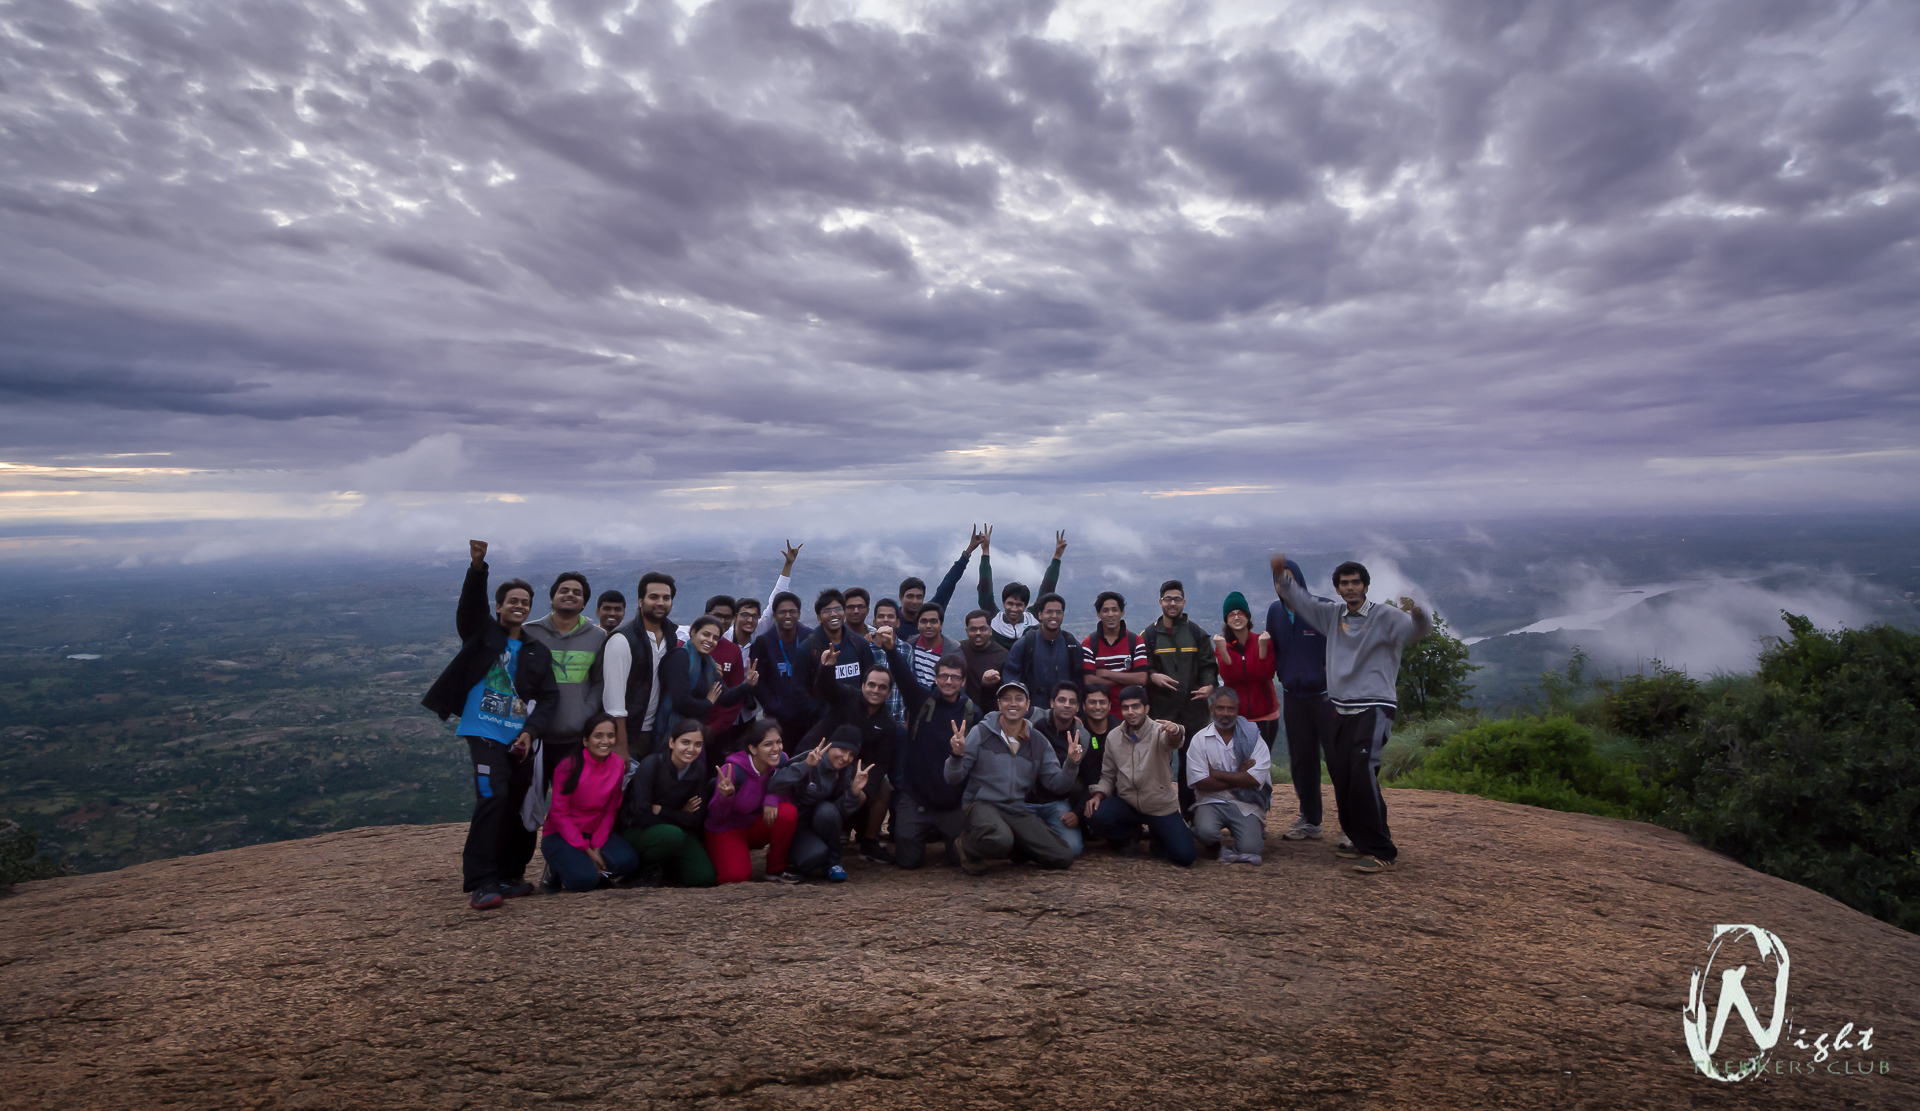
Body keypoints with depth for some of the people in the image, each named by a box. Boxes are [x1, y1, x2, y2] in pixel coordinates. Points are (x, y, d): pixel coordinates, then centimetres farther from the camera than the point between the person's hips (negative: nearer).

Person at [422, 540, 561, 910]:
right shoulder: (482, 632, 5)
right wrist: (477, 567, -31)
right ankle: (482, 883, -14)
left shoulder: (538, 651, 12)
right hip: (485, 734, -4)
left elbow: (549, 697, 7)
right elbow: (471, 603, -15)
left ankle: (510, 876, 22)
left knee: (521, 807, 6)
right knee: (492, 797, -19)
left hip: (520, 740, 4)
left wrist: (530, 731, -7)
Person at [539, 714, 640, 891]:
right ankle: (556, 871, 6)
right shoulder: (568, 766, -17)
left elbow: (611, 810, 0)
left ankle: (595, 871, 6)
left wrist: (597, 846, -12)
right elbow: (559, 814, -13)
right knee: (584, 879, -28)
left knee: (627, 861, -25)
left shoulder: (618, 765, -5)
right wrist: (586, 850, -17)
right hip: (561, 835, -3)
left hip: (596, 833, 4)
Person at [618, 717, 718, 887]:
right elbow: (642, 815, -24)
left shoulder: (699, 769, -5)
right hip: (637, 830, -5)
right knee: (672, 835, -38)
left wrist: (660, 810, -13)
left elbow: (696, 819, -4)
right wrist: (681, 814, -14)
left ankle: (660, 867, 14)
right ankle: (640, 869, -7)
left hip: (677, 830, 5)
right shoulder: (651, 765, -19)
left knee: (705, 878, -14)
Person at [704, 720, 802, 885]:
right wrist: (725, 796, -43)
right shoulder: (733, 770, -27)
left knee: (788, 812, -26)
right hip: (727, 829, -4)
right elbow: (716, 818, -21)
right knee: (736, 876, -28)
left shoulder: (781, 761, -16)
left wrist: (772, 798, -27)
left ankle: (776, 869, -6)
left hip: (757, 826, 4)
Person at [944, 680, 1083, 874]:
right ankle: (969, 845, -3)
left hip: (1018, 811, 5)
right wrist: (957, 755, -25)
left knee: (1062, 858, -9)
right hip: (982, 805, -5)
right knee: (1001, 841, -38)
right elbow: (954, 778, -4)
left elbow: (1056, 783, 8)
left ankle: (1014, 848, 18)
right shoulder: (981, 732, -3)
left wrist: (1071, 763, -11)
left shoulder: (1038, 742, 9)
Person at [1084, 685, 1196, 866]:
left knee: (1184, 856, -16)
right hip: (1127, 803, 2)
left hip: (1161, 806, -2)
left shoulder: (1159, 732, -12)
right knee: (1096, 818, -26)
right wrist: (1098, 794, -12)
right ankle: (1130, 833, 9)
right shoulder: (1113, 737, -1)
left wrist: (1175, 732, -63)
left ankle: (1157, 835, 20)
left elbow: (1173, 742, -38)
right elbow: (1108, 775, 8)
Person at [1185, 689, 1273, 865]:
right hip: (1211, 802, 0)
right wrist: (1239, 777, -9)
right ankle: (1217, 843, 3)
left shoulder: (1253, 737, 0)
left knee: (1250, 848, -21)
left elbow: (1255, 779, -11)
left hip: (1246, 804, 1)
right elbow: (1201, 783, -9)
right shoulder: (1199, 739, -2)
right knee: (1205, 832, -31)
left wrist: (1215, 773, -9)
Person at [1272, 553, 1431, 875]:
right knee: (1340, 776, 8)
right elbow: (1299, 599, 19)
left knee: (1363, 773, -19)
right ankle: (1361, 842, 23)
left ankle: (1382, 852, -11)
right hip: (1341, 708, 6)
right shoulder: (1332, 613, 11)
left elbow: (1417, 629, -21)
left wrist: (1418, 616, -44)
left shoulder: (1384, 616, -5)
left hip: (1374, 708, -6)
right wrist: (1281, 575, 3)